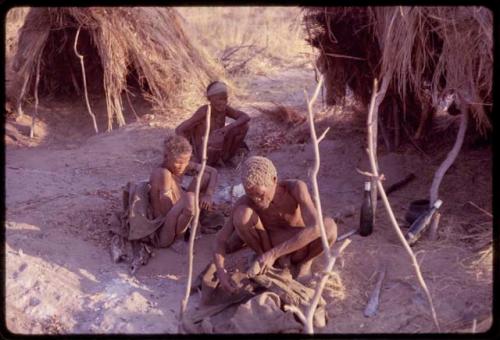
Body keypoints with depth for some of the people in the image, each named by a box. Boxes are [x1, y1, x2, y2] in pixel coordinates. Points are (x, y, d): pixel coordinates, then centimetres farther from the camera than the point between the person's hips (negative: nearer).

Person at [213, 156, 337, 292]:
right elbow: (221, 239, -18)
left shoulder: (296, 187, -31)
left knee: (329, 226, -34)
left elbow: (315, 228, -43)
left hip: (298, 248, -1)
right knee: (241, 214, -29)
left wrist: (273, 253, -46)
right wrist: (220, 269, -38)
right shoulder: (244, 202, -24)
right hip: (270, 243, 1)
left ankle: (304, 262, -3)